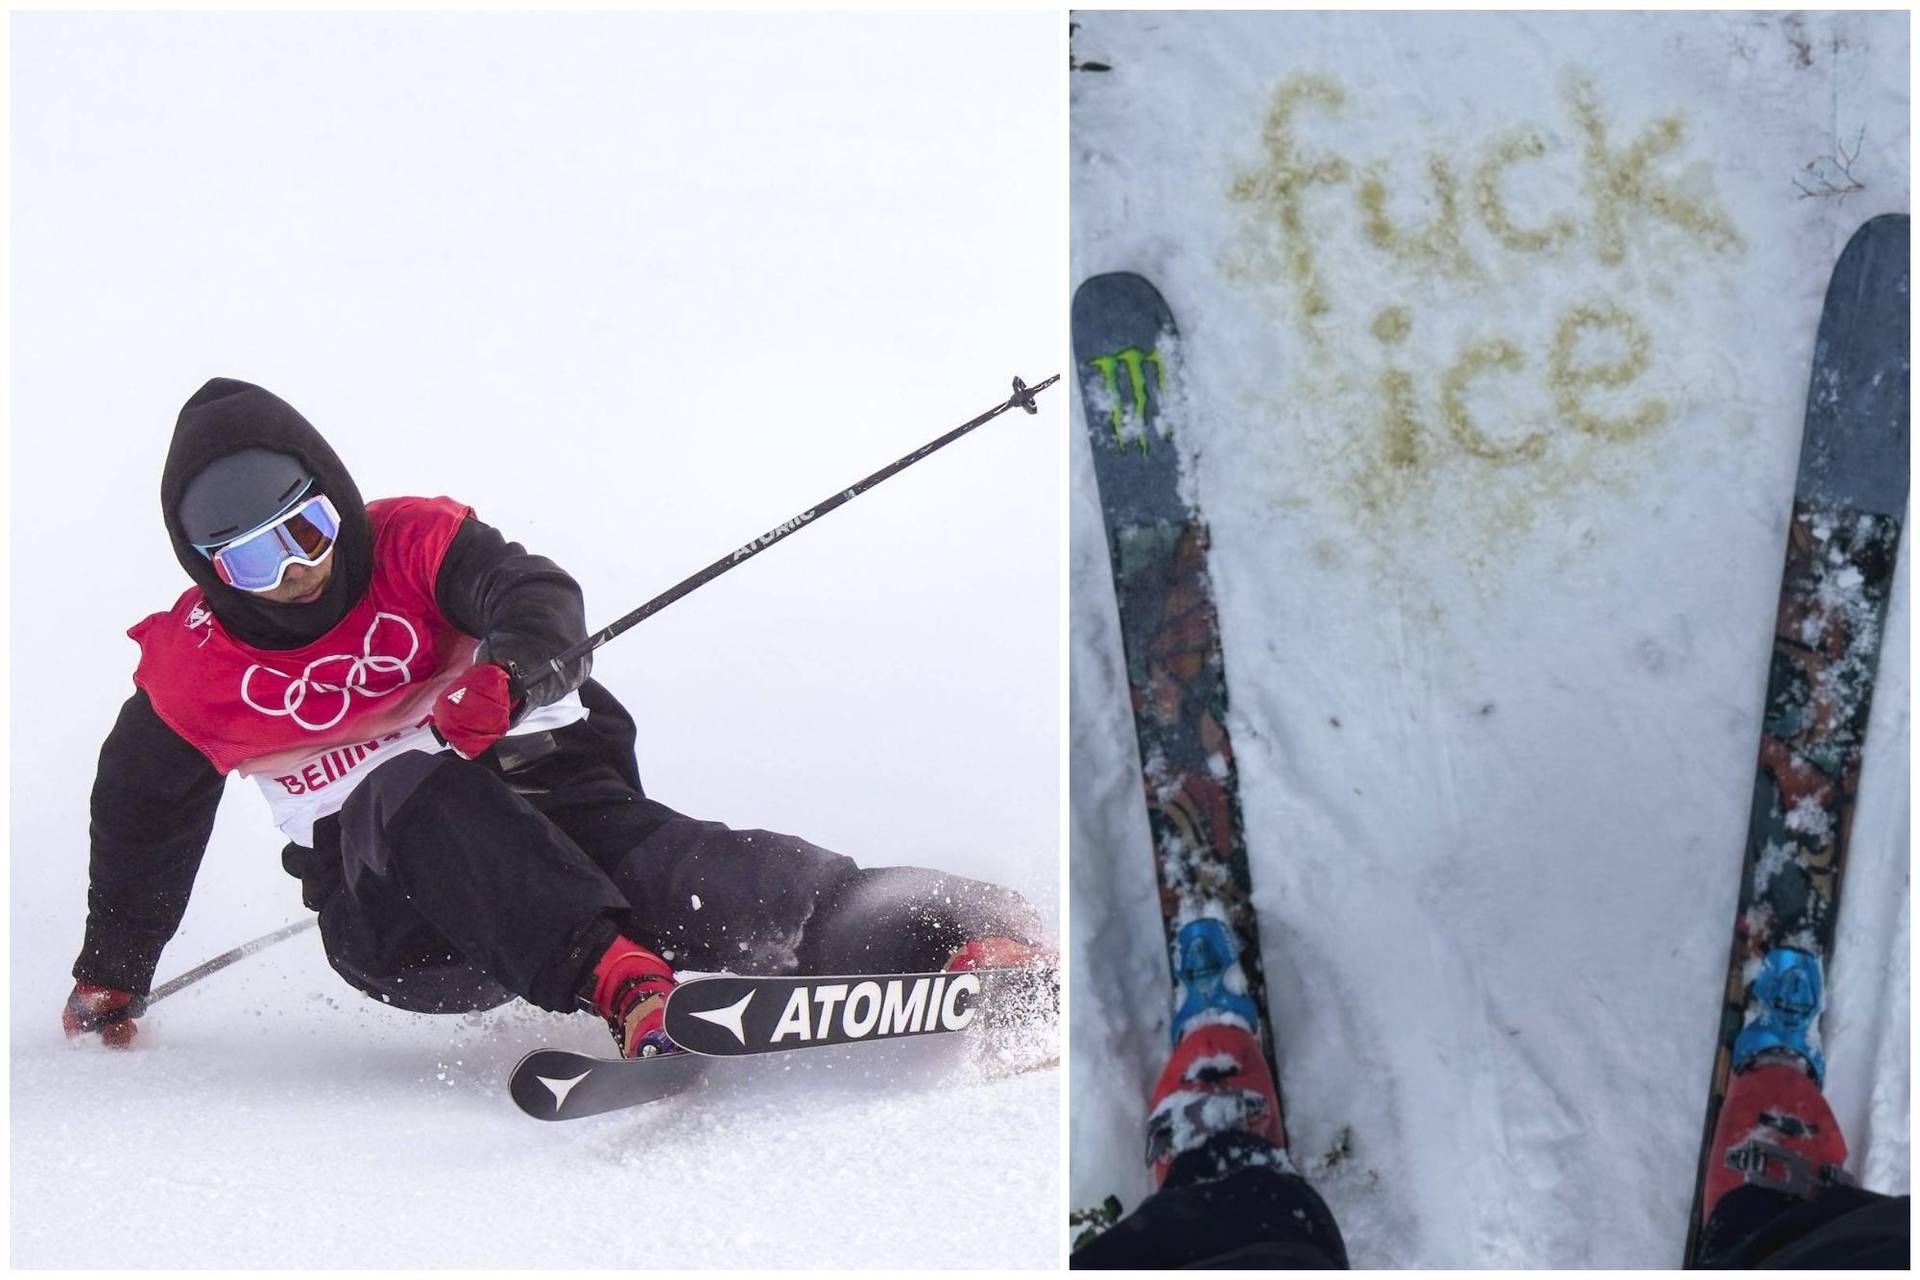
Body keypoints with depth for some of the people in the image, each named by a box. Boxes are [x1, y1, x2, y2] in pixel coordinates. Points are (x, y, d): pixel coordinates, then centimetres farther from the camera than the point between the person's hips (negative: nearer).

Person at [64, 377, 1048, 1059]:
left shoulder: (412, 542, 0)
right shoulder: (190, 667, 6)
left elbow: (540, 597, -17)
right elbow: (142, 818, 22)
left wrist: (507, 670, -41)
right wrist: (110, 975, 27)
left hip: (544, 796, 0)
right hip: (393, 911, 1)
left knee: (656, 860, -33)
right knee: (418, 792, -35)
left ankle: (961, 932, -53)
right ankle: (618, 980, -59)